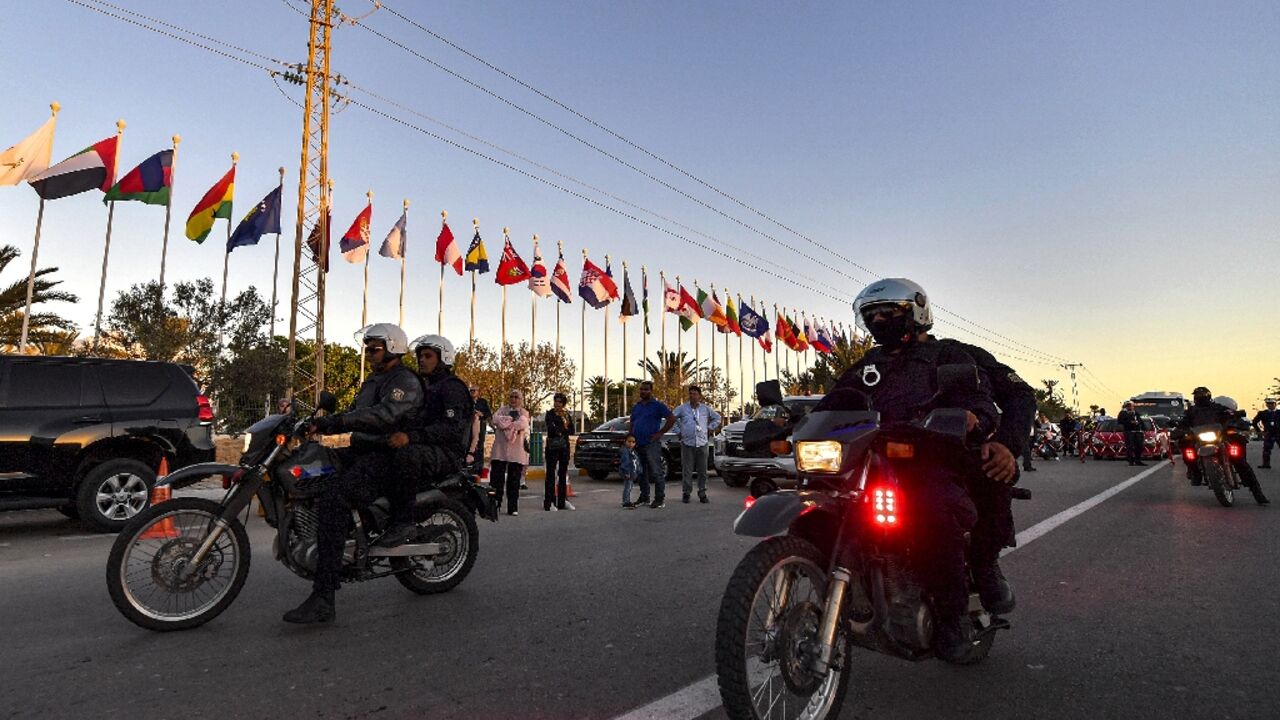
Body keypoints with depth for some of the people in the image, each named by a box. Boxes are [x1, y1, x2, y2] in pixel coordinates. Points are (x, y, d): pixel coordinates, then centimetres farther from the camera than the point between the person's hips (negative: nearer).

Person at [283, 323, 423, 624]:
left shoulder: (406, 382, -9)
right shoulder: (373, 379, 24)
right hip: (363, 450, 11)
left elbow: (384, 414, -26)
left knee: (332, 499, -30)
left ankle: (323, 600, -32)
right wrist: (320, 424, 8)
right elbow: (354, 414, 25)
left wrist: (333, 421, -32)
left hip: (386, 456, -11)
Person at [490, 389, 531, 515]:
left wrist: (505, 422, -5)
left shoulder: (524, 413, 13)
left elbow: (522, 424, -9)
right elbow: (495, 419, -5)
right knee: (497, 477, -3)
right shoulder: (502, 409, 16)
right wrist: (512, 422, -8)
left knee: (514, 480, 1)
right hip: (500, 449, 1)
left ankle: (513, 508, 7)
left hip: (516, 451, 0)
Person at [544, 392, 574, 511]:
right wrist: (564, 428, -6)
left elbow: (572, 431, 5)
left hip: (564, 447, 5)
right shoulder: (550, 414, -1)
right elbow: (552, 429, -14)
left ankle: (562, 501, 16)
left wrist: (567, 419, -7)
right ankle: (549, 502, -4)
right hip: (552, 447, -5)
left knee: (563, 474, 9)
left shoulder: (566, 415, 12)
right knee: (551, 474, -6)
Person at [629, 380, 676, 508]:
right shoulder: (636, 407, 17)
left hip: (652, 444, -7)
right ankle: (644, 497, 23)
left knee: (656, 472, -6)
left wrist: (660, 433, -11)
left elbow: (672, 419, -9)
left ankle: (660, 499, -1)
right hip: (638, 445, 7)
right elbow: (632, 424, 22)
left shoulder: (658, 405, -3)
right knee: (641, 473, 13)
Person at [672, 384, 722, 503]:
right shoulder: (682, 408, 2)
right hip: (687, 443, -2)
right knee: (687, 470, 0)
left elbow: (718, 418, 21)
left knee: (702, 470, 5)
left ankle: (702, 494, 14)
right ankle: (686, 493, 10)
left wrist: (710, 428, 12)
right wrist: (678, 430, 3)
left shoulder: (706, 409, 8)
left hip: (703, 443, 2)